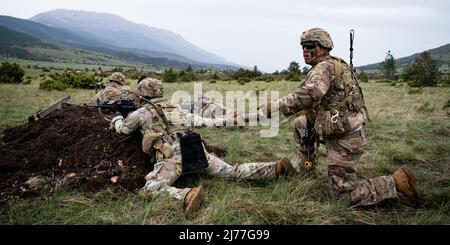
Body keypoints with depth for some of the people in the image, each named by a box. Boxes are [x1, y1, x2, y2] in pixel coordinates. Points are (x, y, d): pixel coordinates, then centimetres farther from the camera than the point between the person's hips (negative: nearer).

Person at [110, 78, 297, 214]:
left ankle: (187, 195, -44)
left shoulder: (141, 112, 13)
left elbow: (123, 129, 30)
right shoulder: (171, 107, 29)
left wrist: (117, 118, 52)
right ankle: (277, 167, -7)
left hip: (171, 155, -6)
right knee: (234, 172, 6)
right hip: (196, 150, 6)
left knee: (151, 188, -16)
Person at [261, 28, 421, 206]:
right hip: (341, 130, 10)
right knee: (300, 124, 20)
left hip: (344, 139, -10)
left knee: (345, 193, -1)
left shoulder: (324, 67, -18)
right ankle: (306, 168, 27)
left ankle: (397, 181, 1)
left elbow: (309, 94, -38)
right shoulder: (336, 65, 13)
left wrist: (272, 107, -38)